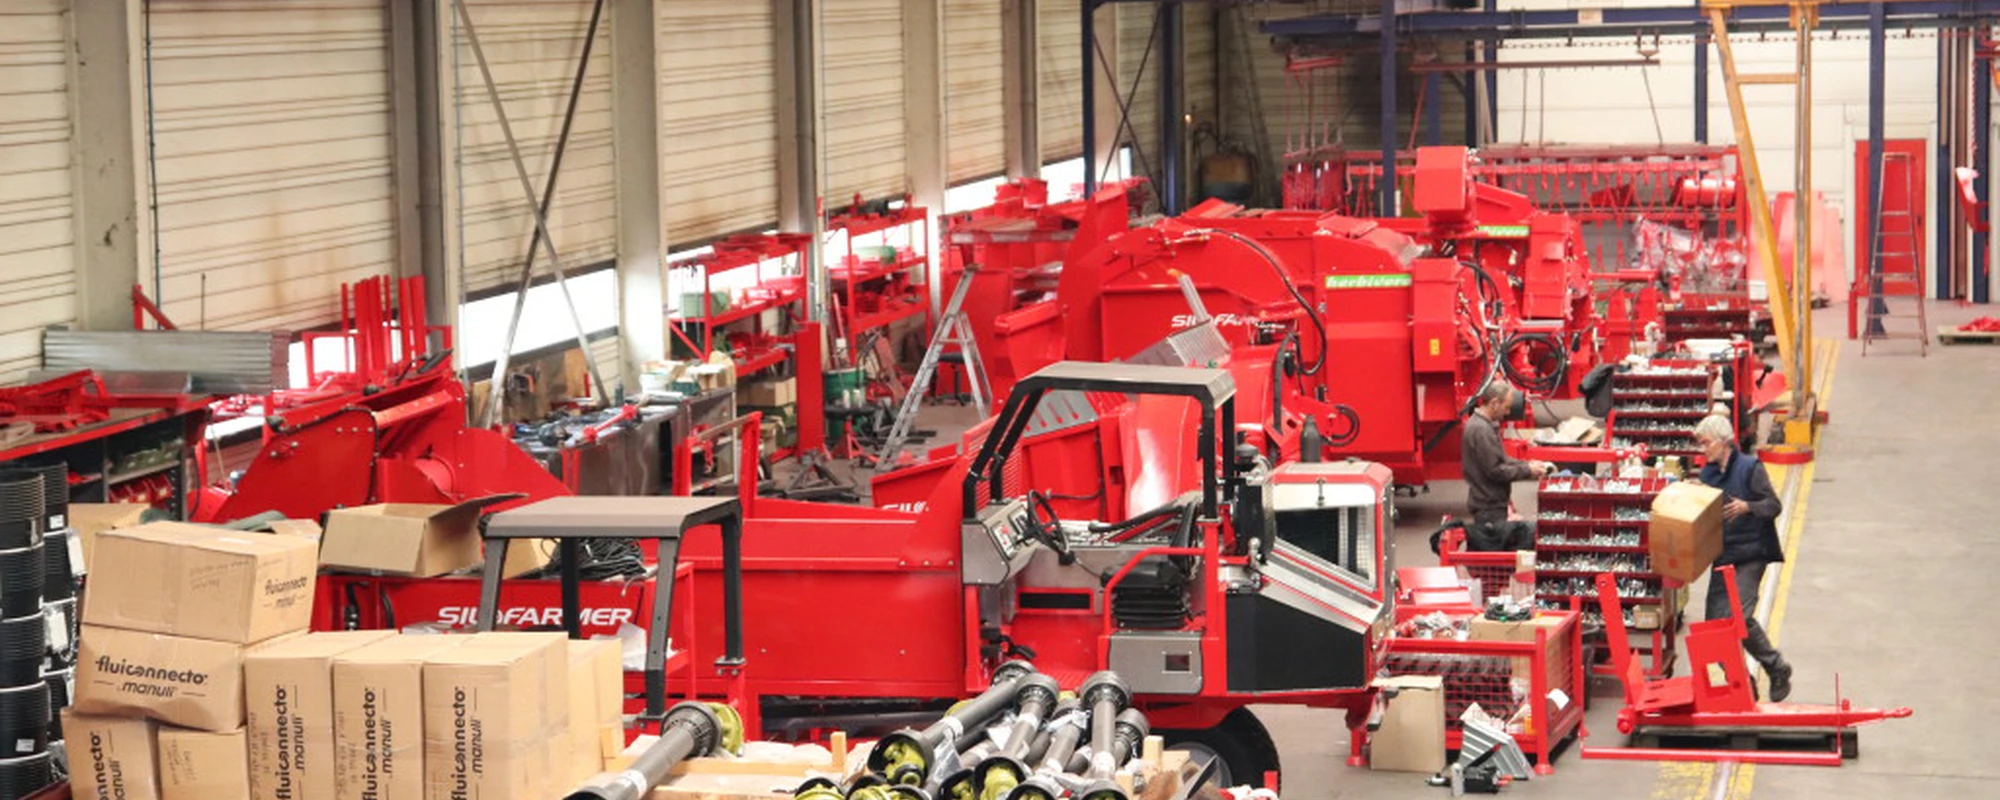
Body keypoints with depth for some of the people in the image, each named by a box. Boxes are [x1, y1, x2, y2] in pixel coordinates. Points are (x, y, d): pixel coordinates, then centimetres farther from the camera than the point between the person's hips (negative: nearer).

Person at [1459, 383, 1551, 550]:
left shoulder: (1481, 424, 11)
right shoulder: (1481, 430, -20)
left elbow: (1500, 460, 18)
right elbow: (1495, 471, -20)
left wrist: (1527, 464, 6)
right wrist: (1528, 471, -11)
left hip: (1490, 504, 10)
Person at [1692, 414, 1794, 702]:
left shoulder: (1750, 467, -7)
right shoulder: (1707, 473, 11)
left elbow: (1774, 505, -9)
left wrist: (1746, 507, -26)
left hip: (1750, 553, -7)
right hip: (1722, 555, 7)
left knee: (1739, 615, -17)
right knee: (1714, 621, 1)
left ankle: (1778, 669, 2)